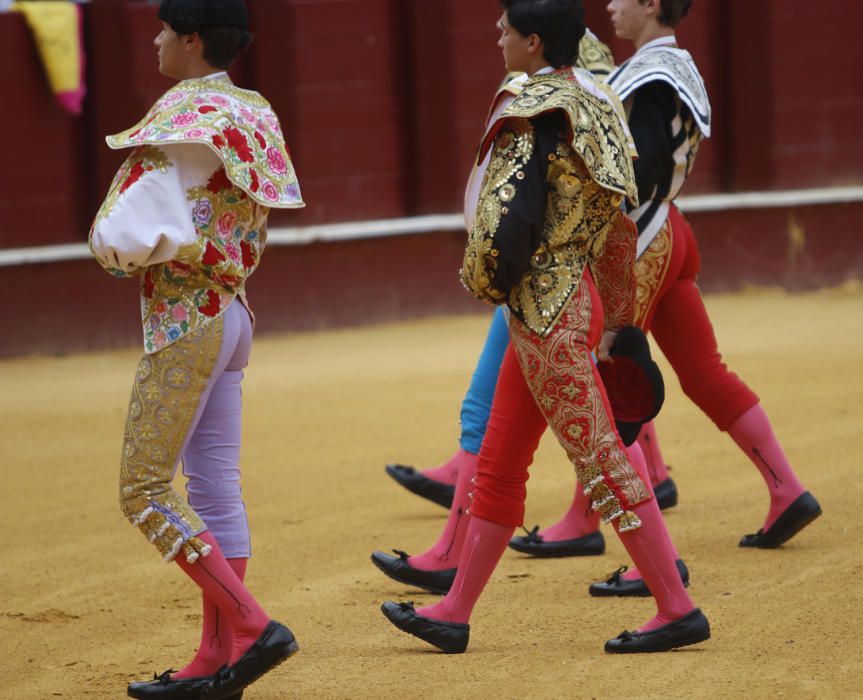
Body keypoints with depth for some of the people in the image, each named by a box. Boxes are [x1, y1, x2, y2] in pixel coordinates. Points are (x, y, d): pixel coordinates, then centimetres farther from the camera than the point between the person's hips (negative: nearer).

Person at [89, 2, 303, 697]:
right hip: (232, 314, 9)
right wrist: (146, 246, 6)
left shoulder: (181, 120, -16)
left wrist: (122, 253, -2)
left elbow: (128, 233, -24)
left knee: (144, 490, -3)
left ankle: (253, 626, -11)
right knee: (215, 488, 9)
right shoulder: (252, 114, 9)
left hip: (184, 321, -9)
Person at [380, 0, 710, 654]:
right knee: (498, 465, 14)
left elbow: (508, 217, -24)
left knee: (603, 464, -5)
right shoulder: (596, 104, 10)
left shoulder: (534, 114, -17)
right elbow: (619, 221, 13)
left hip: (546, 308, -9)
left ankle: (678, 610, -1)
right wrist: (617, 322, 17)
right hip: (575, 301, 9)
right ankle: (454, 613, 21)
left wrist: (491, 282, -4)